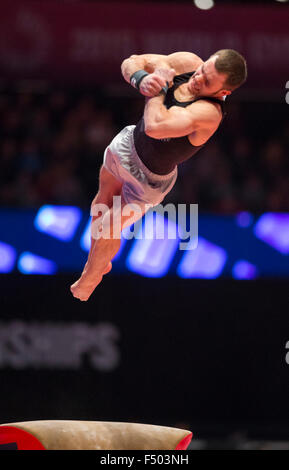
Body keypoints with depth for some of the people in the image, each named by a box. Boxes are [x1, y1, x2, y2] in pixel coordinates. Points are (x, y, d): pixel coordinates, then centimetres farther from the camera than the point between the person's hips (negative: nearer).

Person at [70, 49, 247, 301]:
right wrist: (141, 80, -36)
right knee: (101, 205, 27)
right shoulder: (187, 63, -23)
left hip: (149, 178, -6)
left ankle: (87, 284, 40)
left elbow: (155, 126, -54)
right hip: (129, 143, 6)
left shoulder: (209, 112, -42)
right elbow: (130, 62, -14)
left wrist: (159, 87, -38)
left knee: (108, 229, 12)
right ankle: (99, 263, 54)